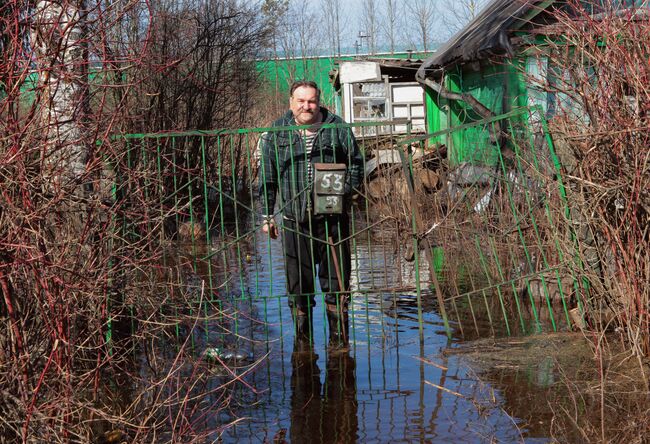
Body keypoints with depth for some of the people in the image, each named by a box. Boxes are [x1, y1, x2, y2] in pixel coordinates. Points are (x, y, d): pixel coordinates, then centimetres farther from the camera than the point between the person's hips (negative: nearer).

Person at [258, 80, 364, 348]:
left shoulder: (338, 129, 3)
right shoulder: (277, 133, 5)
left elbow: (356, 163, 11)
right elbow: (267, 178, 8)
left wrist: (346, 190, -5)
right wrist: (267, 215, 5)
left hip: (332, 217, 0)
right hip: (294, 220, 1)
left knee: (336, 280, 5)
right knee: (298, 283, 7)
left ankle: (339, 340, 18)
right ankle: (302, 341, 20)